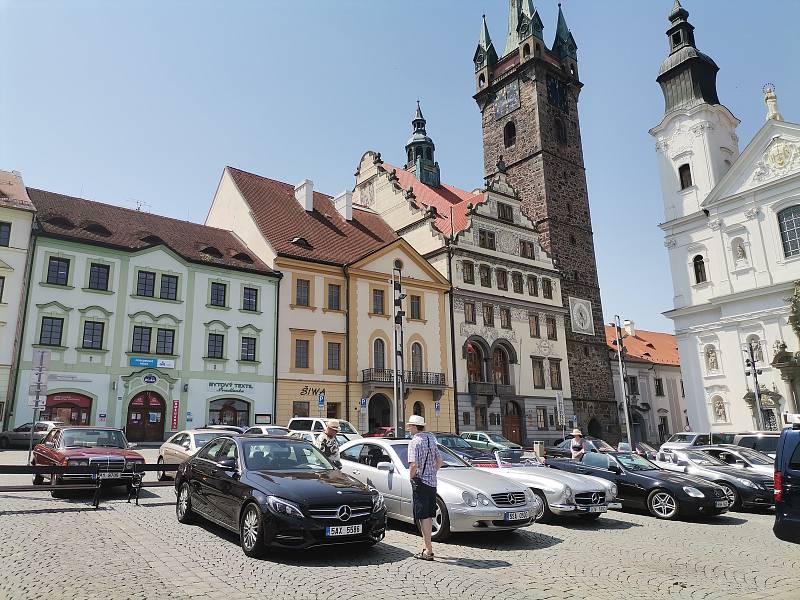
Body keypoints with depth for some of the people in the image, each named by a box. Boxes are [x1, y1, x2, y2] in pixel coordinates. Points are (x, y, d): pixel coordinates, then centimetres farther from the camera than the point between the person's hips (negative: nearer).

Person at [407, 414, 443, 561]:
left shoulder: (415, 442, -13)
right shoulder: (431, 439, 11)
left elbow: (414, 465, -22)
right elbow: (439, 461, 15)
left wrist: (411, 477, -5)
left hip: (420, 482, -8)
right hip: (432, 482, 8)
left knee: (423, 517, -3)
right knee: (429, 516, 15)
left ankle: (428, 551, -3)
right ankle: (428, 547, 24)